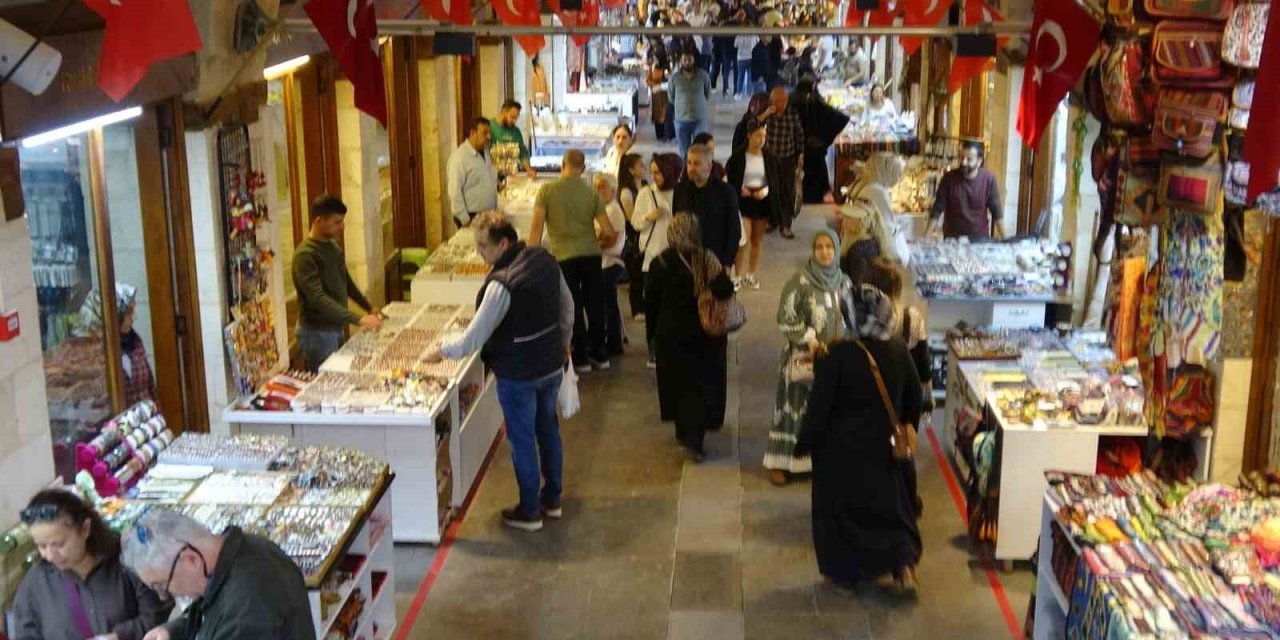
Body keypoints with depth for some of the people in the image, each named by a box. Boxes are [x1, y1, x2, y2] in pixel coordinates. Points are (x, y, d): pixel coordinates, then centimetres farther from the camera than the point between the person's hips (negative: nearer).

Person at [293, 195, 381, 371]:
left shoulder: (333, 245, 7)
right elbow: (317, 298, -29)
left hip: (336, 328, 8)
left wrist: (369, 308, 16)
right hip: (317, 333, -8)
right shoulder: (305, 255, -21)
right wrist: (358, 319, -34)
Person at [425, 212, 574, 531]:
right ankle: (552, 499, 35)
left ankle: (529, 511, 20)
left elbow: (475, 336, -22)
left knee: (522, 440, 8)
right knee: (548, 429, 21)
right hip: (552, 364, 8)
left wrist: (443, 352, -7)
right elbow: (567, 304, 9)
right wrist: (563, 342, 23)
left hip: (518, 375, -8)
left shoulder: (502, 284, -28)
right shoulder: (545, 260, -4)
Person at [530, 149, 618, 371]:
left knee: (573, 307, 8)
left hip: (564, 256, -2)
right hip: (591, 254, 2)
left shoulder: (547, 190, -2)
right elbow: (608, 231, 0)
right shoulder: (591, 193, 3)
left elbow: (537, 225, -10)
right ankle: (599, 353, 22)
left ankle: (580, 357, 13)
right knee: (595, 305, 13)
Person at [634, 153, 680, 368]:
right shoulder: (646, 193, -2)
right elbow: (635, 223, 1)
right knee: (652, 303, 2)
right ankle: (654, 349, 13)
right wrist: (648, 217, -17)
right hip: (651, 255, 0)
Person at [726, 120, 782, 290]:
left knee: (757, 240, 12)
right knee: (744, 240, -11)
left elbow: (775, 180, 3)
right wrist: (740, 190, -18)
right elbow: (729, 180, -1)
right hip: (743, 201, -3)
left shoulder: (769, 158, -1)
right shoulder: (738, 157, -7)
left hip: (762, 201, 3)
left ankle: (750, 275, 26)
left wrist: (766, 190, -16)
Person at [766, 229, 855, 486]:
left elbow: (850, 319, 13)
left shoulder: (843, 281, 4)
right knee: (795, 407, 1)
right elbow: (785, 317, -14)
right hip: (802, 356, -5)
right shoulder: (800, 281, -12)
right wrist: (811, 341, -19)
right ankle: (781, 462, 9)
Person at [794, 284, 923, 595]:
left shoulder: (839, 355, -24)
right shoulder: (898, 350, -9)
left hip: (840, 450, -4)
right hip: (882, 448, 4)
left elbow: (819, 406, -18)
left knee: (839, 509, 15)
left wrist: (805, 442, -4)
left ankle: (846, 573, 25)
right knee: (890, 505, 20)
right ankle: (905, 566, 8)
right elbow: (914, 397, 5)